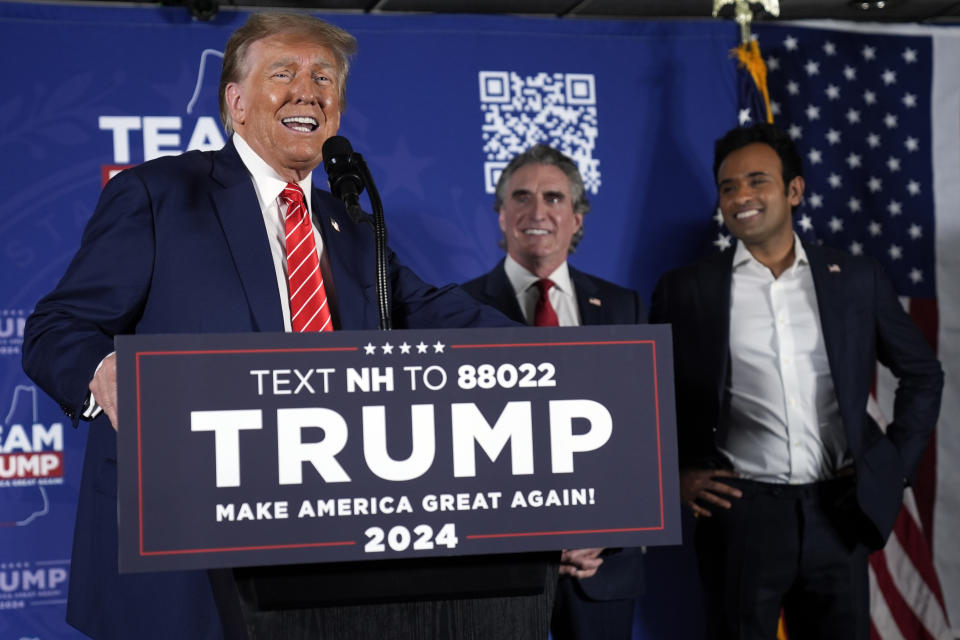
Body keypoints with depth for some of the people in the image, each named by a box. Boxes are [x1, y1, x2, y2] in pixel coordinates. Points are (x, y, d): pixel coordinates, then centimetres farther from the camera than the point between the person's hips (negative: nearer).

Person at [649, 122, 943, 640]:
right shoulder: (685, 290, 0)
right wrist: (676, 474, 0)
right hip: (741, 513, -1)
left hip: (838, 513, 2)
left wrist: (897, 464, 6)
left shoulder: (856, 280, 5)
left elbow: (922, 374, 14)